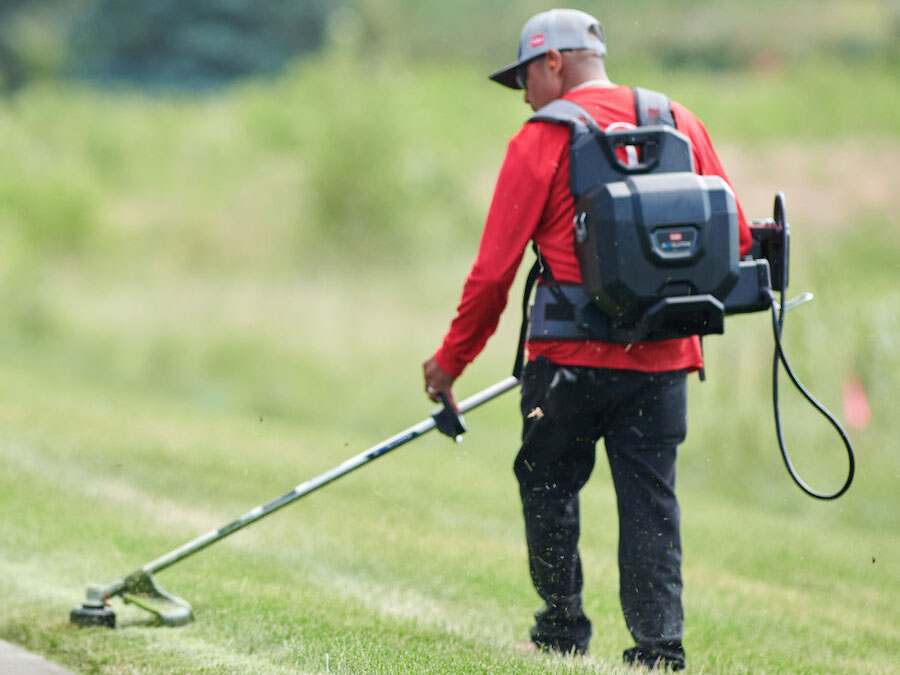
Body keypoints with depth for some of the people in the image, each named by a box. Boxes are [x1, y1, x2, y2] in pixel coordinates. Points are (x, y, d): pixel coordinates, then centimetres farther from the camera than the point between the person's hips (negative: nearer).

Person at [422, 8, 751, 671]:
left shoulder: (542, 139, -3)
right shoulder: (681, 123, 10)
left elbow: (495, 269, -4)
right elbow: (736, 238, 11)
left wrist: (451, 360, 7)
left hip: (574, 356, -3)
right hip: (664, 360, 4)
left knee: (548, 487, 14)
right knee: (651, 499, 6)